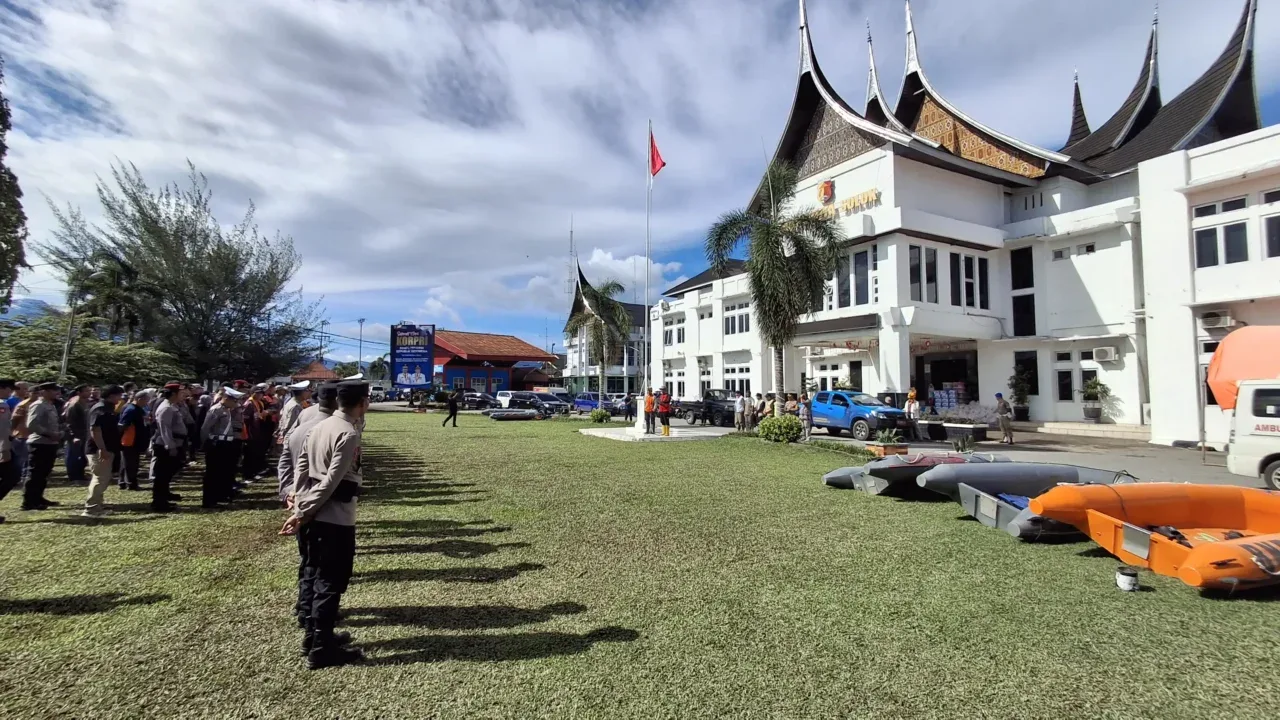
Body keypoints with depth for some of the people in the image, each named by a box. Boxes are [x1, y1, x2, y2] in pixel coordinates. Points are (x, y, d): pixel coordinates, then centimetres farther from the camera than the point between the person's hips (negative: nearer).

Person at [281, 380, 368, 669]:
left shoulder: (319, 426, 9)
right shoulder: (349, 434, -19)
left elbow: (301, 468, 11)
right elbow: (331, 481, -22)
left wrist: (301, 506, 11)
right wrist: (302, 514, -14)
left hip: (315, 515, 9)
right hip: (336, 517, -9)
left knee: (317, 575, 20)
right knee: (332, 581, 2)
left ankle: (313, 634, 33)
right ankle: (321, 648, 11)